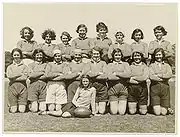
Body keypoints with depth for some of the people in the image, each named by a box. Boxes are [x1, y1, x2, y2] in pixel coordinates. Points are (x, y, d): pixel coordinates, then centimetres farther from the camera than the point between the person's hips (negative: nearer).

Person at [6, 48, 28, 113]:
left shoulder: (24, 66, 7)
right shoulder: (9, 67, 13)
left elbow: (24, 77, -6)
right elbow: (9, 76, -5)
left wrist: (14, 77, -6)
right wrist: (20, 74, -5)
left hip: (22, 87, -1)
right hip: (12, 87, 1)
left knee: (22, 110, -7)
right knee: (13, 110, -1)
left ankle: (22, 105, 20)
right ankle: (12, 105, 26)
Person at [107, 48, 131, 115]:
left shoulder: (125, 64, 13)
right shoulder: (110, 65, 10)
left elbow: (128, 74, -6)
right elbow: (110, 76, -7)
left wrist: (116, 73, -5)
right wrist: (123, 76, -4)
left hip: (123, 89, 1)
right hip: (113, 89, -1)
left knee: (122, 112, -1)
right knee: (114, 112, -1)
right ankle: (111, 105, 28)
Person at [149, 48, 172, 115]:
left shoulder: (167, 65, 12)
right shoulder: (152, 65, 6)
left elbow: (169, 74, -7)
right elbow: (151, 76, -10)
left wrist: (158, 75, -9)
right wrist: (164, 78, -7)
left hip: (165, 88, 1)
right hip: (154, 88, -1)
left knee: (164, 112, 2)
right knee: (157, 112, -3)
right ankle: (155, 107, 30)